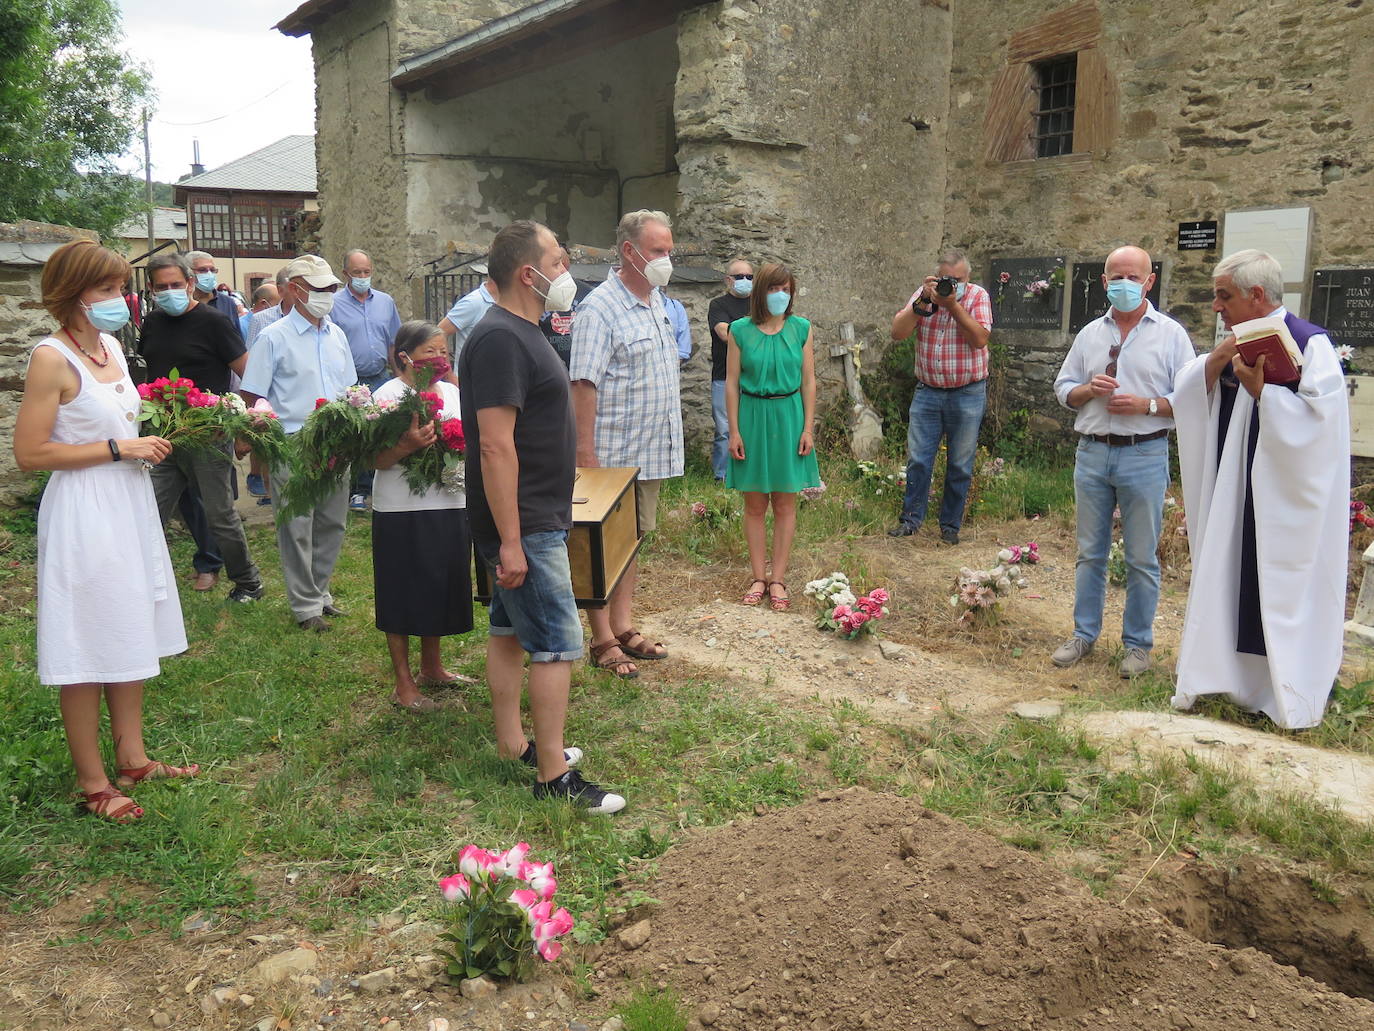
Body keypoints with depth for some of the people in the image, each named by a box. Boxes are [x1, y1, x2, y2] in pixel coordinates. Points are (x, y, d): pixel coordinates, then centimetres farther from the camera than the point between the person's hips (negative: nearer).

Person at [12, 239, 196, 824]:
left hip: (129, 506, 8)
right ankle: (93, 782, 16)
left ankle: (132, 757, 29)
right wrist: (118, 449, -18)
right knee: (86, 649, 3)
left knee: (129, 638, 16)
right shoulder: (52, 358, -15)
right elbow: (30, 454, -18)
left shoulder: (111, 345, 8)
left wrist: (149, 441, 6)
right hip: (83, 515, -8)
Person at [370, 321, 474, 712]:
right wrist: (408, 445, -29)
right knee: (402, 593, 3)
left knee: (442, 587, 16)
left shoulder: (452, 392, 10)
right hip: (402, 511, -6)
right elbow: (379, 460, -13)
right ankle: (404, 683, 15)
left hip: (450, 506, 6)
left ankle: (431, 667, 34)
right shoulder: (388, 394, -8)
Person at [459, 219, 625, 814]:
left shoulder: (520, 333, 13)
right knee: (558, 645, -6)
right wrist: (510, 540, -27)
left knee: (512, 629, 17)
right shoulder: (501, 340, -20)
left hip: (532, 519, 10)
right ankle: (554, 776, 3)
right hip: (524, 525, -10)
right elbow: (495, 444, -26)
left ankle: (512, 744, 29)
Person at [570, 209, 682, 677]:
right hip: (611, 455, -8)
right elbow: (584, 384, -19)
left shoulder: (657, 303, 12)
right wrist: (586, 455, -23)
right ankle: (603, 642, 12)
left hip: (650, 454, 8)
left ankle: (623, 629, 26)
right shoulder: (601, 307, -14)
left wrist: (670, 442, 18)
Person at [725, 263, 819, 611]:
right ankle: (759, 578, 16)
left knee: (785, 504, 5)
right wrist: (734, 431, -4)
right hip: (752, 416, 0)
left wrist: (808, 428, -3)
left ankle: (778, 580, 13)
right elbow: (732, 382, 0)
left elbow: (808, 381, 3)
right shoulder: (740, 330, -2)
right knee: (755, 504, 6)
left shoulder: (801, 329, 1)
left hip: (789, 417, 1)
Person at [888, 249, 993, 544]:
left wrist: (953, 305, -21)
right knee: (918, 459, 2)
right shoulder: (923, 295, 2)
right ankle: (911, 519, 13)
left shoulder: (978, 296, -3)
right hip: (927, 391, 2)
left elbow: (980, 339, -17)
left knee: (960, 465, 6)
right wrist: (923, 302, -19)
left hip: (967, 394, -1)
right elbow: (898, 332, -9)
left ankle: (950, 525, 18)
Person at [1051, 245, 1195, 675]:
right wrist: (1088, 389, -7)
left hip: (1144, 456, -3)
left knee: (1142, 558, 4)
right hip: (1092, 452, 3)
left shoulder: (1171, 334, 0)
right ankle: (1084, 634, 23)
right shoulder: (1089, 334, 10)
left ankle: (1138, 643, 16)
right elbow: (1063, 389, 13)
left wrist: (1145, 405, -17)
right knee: (1089, 552, 11)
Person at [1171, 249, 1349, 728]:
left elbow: (1316, 417, -22)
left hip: (1283, 499, -7)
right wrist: (1213, 365, -9)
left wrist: (1259, 390, -23)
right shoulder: (1239, 344, 10)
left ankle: (1289, 694, 14)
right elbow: (1186, 395, 7)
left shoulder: (1310, 343, -12)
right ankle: (1231, 676, 25)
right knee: (1230, 581, 12)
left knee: (1283, 589, 1)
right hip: (1233, 493, 7)